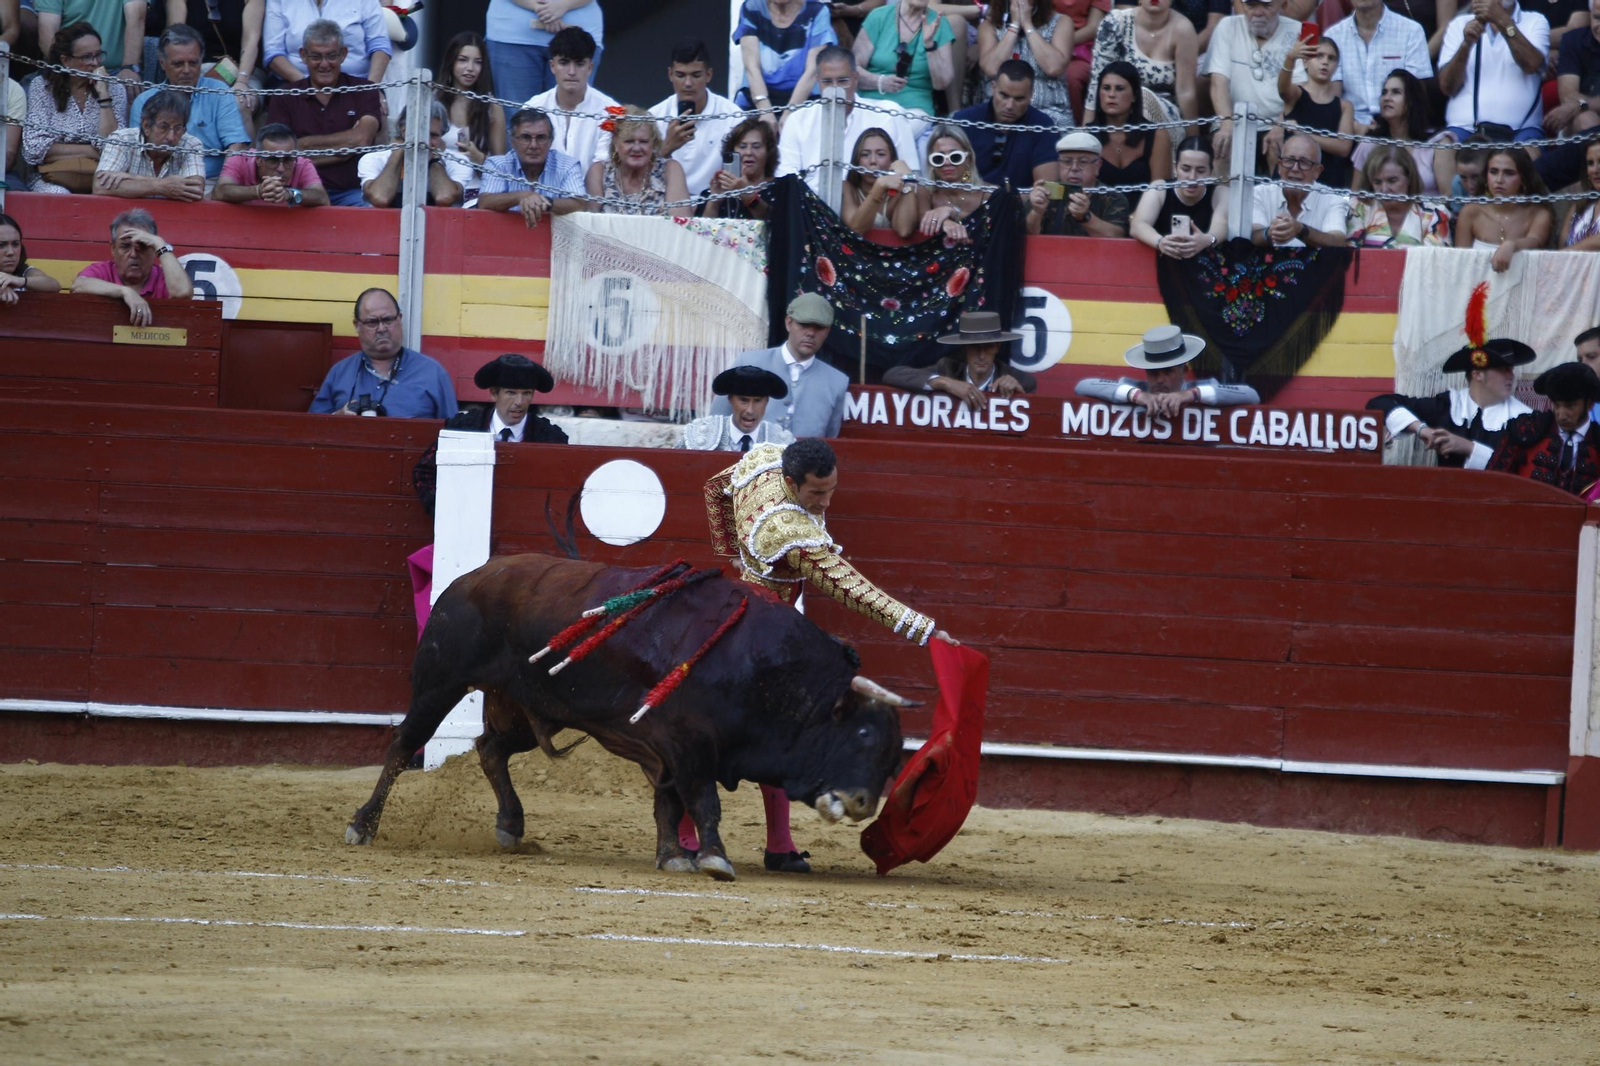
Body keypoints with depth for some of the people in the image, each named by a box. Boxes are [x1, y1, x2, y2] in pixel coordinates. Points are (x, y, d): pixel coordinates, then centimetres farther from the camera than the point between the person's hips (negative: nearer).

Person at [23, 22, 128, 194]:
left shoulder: (115, 89, 5)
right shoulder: (42, 87, 1)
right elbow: (34, 149, -9)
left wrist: (103, 94, -10)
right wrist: (92, 151, -9)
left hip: (99, 179, 1)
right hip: (54, 179, -1)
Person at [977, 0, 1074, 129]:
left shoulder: (1060, 22, 4)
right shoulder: (989, 25, 8)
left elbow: (1054, 68, -13)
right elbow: (991, 69, -9)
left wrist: (1027, 25, -7)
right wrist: (1014, 25, -6)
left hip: (1049, 112, -1)